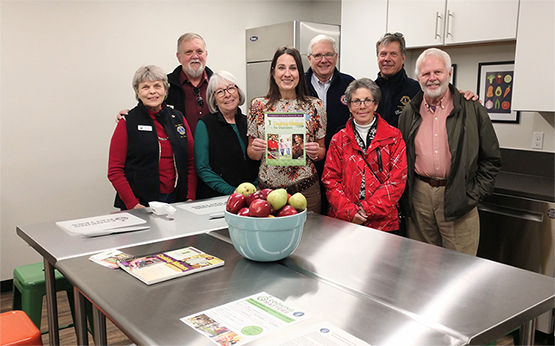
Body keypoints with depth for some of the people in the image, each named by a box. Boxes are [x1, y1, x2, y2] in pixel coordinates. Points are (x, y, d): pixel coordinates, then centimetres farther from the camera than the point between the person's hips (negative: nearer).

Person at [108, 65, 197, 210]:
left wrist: (190, 198, -1)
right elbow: (115, 171, -6)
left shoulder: (178, 118, 9)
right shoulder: (127, 123, -3)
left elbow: (191, 162, 10)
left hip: (177, 202, 3)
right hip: (141, 205, -3)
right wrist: (133, 204, -16)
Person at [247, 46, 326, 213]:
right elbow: (251, 154, 8)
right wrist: (255, 150, -13)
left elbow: (322, 150, 8)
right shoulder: (258, 105, 3)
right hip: (267, 187, 1)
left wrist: (316, 152, -12)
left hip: (305, 188, 0)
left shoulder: (315, 106, 1)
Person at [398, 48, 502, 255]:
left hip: (458, 198, -2)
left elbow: (491, 159, 3)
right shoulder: (409, 113, 9)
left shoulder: (472, 110, 1)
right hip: (419, 196, 3)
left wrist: (474, 195, -4)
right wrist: (404, 195, 4)